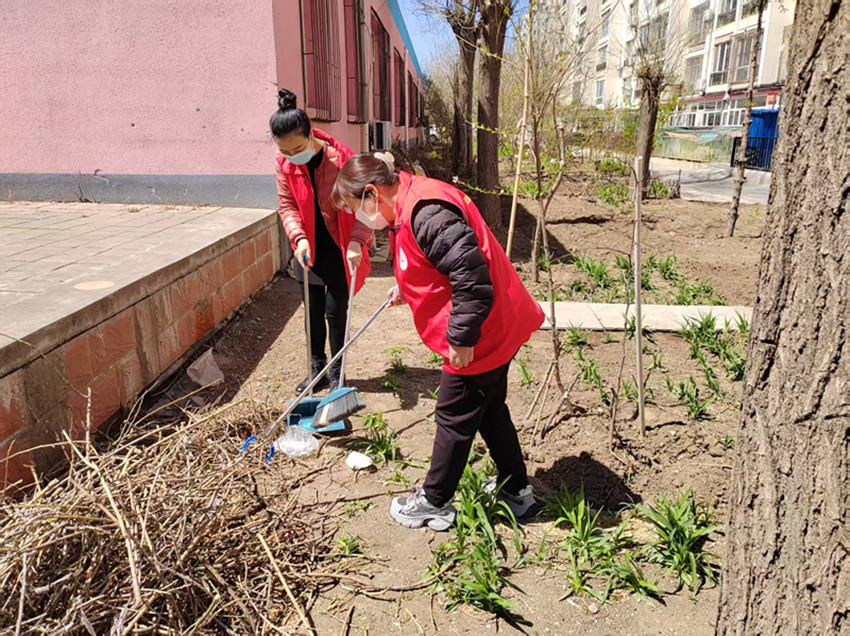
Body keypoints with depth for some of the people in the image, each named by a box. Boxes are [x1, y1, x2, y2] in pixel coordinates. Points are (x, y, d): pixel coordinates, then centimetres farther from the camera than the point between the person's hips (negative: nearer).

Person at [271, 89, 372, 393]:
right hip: (309, 248, 4)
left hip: (340, 249, -4)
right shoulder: (284, 163, -8)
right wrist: (298, 237, -20)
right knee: (313, 310, 12)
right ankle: (317, 370, 28)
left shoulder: (341, 157, -21)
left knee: (335, 311, 4)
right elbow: (287, 205, -2)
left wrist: (356, 241, -31)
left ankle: (336, 372, 22)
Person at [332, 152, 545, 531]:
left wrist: (461, 338, -24)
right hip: (498, 327, 10)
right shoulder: (408, 209, 9)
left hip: (483, 334, -10)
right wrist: (407, 291, 33)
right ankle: (516, 491, 38)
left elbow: (472, 275, -31)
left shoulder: (426, 213, -25)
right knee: (489, 411, 22)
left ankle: (433, 503, 25)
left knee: (454, 418, 5)